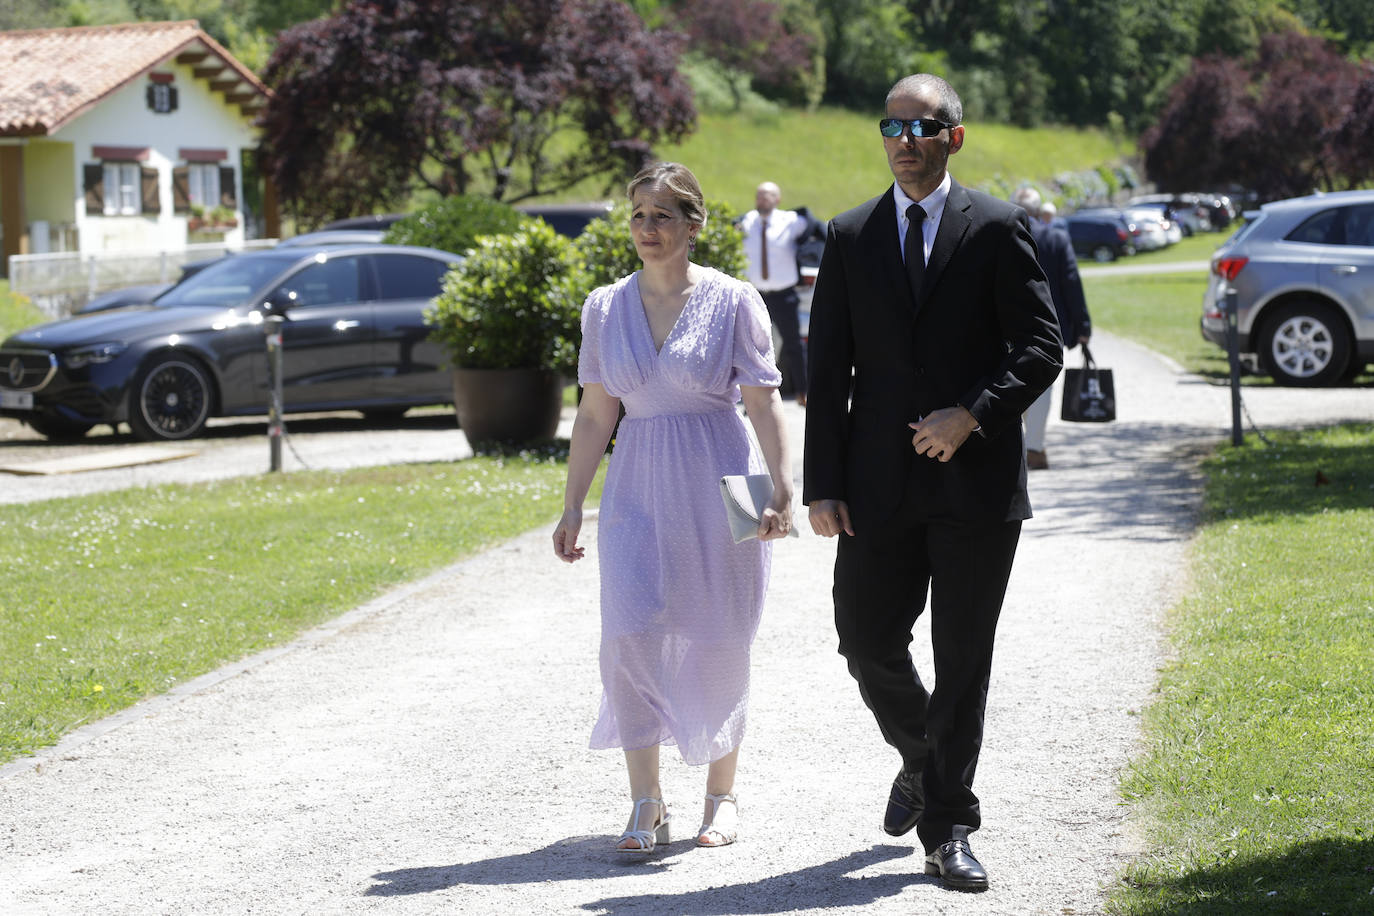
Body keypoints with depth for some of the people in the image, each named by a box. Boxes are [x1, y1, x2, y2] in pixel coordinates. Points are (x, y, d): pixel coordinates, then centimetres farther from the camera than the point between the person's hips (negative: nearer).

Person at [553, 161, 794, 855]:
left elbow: (764, 405, -5)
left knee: (717, 643, 4)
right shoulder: (606, 308, 6)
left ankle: (721, 795, 21)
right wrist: (572, 507, 8)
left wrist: (781, 490, -15)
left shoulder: (733, 302, -3)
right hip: (638, 487, 2)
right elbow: (595, 413, 10)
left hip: (718, 485, -2)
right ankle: (646, 803, -3)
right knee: (631, 634, -10)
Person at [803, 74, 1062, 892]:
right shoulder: (852, 237, 8)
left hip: (975, 483, -2)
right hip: (880, 486, 2)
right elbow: (828, 371, 6)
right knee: (868, 643, 3)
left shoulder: (998, 230, 1)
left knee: (964, 661, 2)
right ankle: (921, 761, 34)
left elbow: (1042, 347, -2)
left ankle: (949, 830, 12)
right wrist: (822, 485, -1)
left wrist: (973, 414, -17)